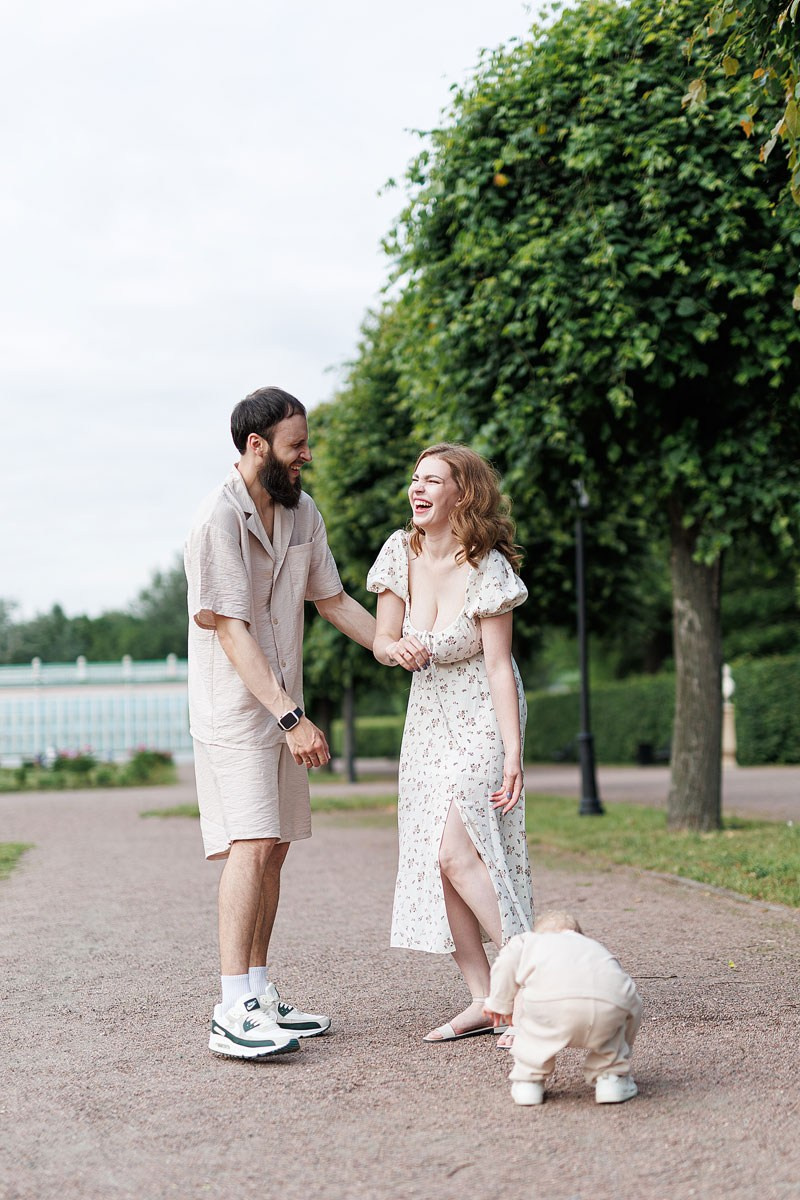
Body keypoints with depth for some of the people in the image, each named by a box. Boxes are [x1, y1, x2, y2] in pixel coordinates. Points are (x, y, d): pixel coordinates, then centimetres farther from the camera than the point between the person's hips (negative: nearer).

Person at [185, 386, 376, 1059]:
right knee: (251, 845, -17)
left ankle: (261, 998, 15)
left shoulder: (303, 512, 8)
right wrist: (293, 718, -26)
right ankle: (233, 1014, -17)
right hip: (234, 707, -8)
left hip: (282, 709, 8)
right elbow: (233, 632, -21)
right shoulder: (219, 520, -16)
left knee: (274, 850, 8)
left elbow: (332, 599, 18)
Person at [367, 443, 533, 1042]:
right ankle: (484, 999, 7)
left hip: (482, 721, -6)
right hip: (428, 721, 6)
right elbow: (382, 641, 3)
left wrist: (513, 755, -21)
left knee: (457, 848, -19)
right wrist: (398, 649, -21)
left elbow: (499, 667, -17)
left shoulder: (488, 569, -17)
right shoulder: (402, 552, -2)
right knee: (432, 858, 1)